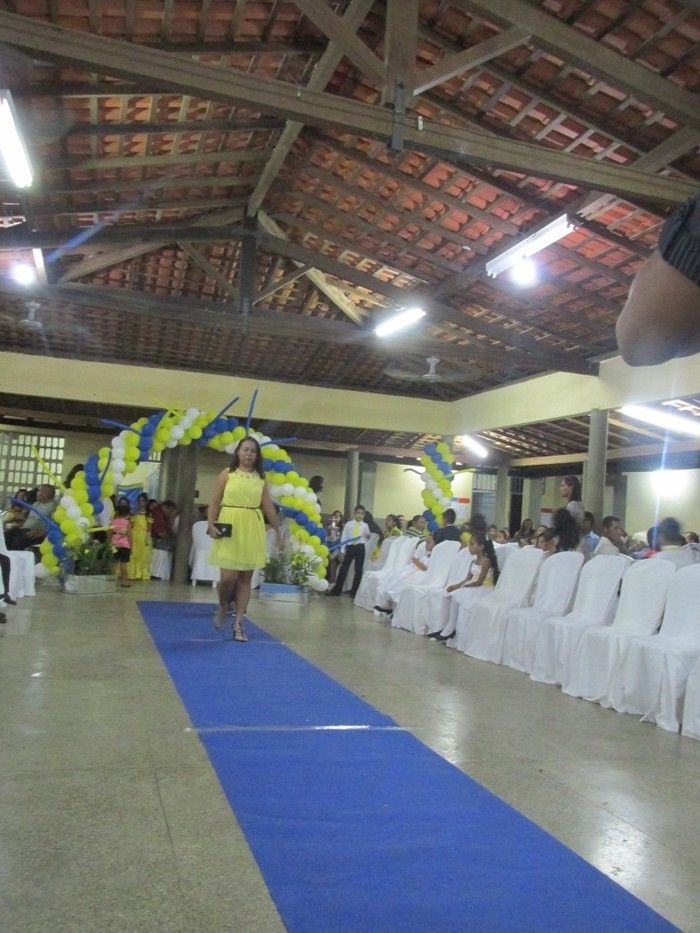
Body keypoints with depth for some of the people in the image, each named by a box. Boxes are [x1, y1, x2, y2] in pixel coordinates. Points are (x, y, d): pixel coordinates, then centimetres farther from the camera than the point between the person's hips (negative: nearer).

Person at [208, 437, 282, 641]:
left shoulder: (260, 478, 8)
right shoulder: (226, 474, 3)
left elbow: (268, 507, 10)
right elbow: (214, 502, 1)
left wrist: (278, 531, 10)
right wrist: (211, 525, -12)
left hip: (252, 529, 3)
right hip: (230, 528, -2)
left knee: (246, 577, 4)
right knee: (229, 577, -9)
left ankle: (238, 623, 12)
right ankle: (223, 606, 24)